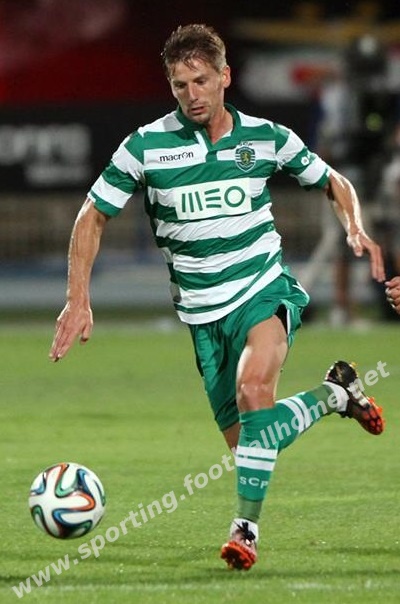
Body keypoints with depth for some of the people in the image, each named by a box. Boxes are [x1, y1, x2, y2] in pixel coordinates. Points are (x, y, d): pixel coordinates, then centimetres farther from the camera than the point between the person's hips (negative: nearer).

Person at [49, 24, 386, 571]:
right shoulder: (146, 146, -5)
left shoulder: (266, 137, -2)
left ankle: (246, 527, -24)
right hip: (203, 312, 2)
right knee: (245, 441, 4)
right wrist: (78, 299, -6)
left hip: (265, 291, -2)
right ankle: (334, 395, 33)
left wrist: (356, 229, -8)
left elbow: (334, 183, 12)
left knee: (254, 385, -32)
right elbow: (93, 217, 2)